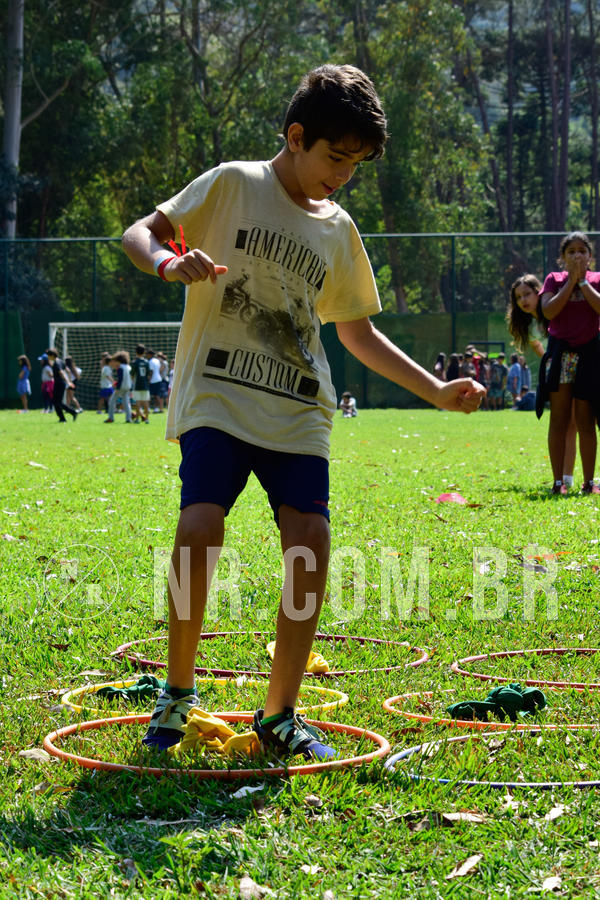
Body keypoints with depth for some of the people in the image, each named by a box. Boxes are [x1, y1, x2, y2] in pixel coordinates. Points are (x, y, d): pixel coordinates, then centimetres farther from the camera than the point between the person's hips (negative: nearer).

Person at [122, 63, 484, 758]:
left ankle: (278, 715, 2)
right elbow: (140, 233, 2)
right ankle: (177, 691, 0)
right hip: (217, 397, -4)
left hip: (298, 413, 4)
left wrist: (437, 391, 18)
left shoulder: (338, 231, 16)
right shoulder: (234, 185, 3)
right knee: (200, 527, -22)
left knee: (310, 542, -12)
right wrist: (171, 264, -22)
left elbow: (358, 333, 24)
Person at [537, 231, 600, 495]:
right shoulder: (554, 280, 7)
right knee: (559, 420, -1)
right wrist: (570, 281, -9)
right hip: (559, 353, 0)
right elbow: (549, 310, -10)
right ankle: (558, 481, 1)